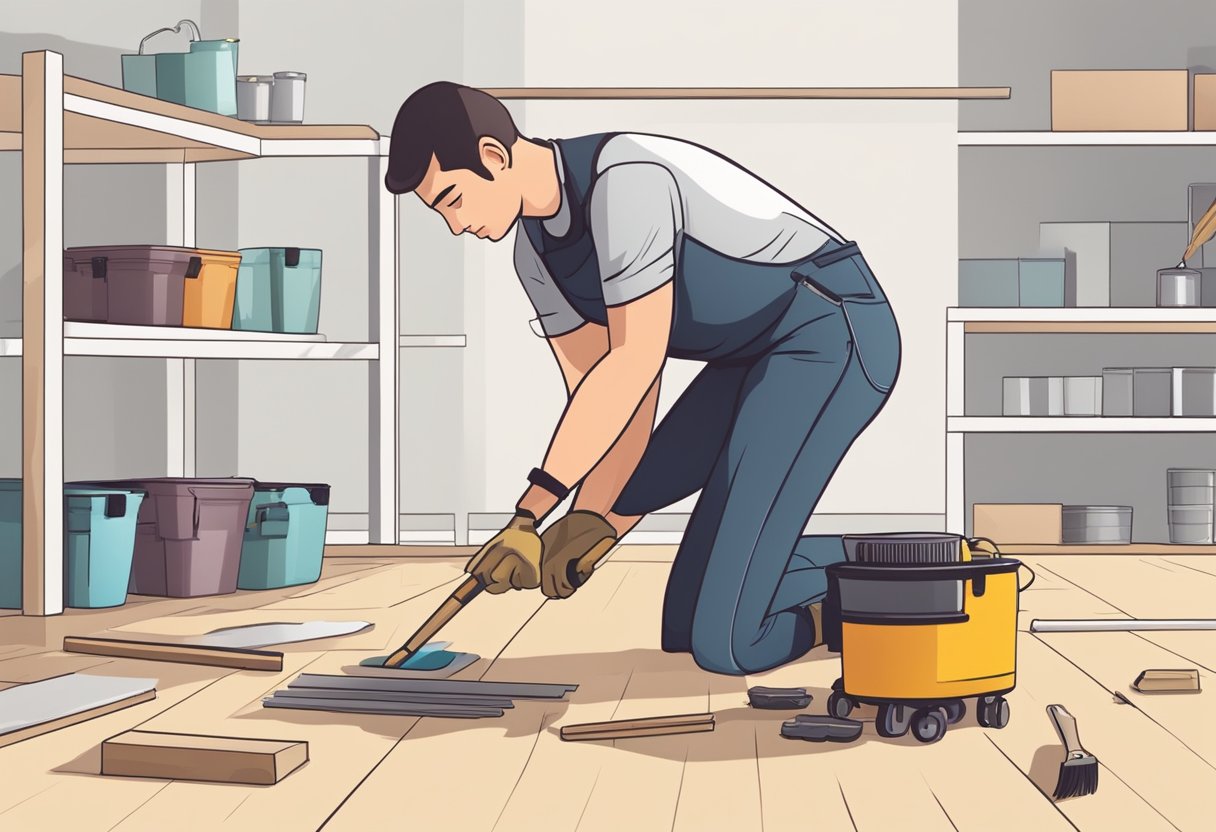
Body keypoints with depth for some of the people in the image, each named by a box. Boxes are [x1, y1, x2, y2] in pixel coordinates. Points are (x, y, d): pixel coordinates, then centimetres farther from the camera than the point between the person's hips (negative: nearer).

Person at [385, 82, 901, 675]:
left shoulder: (628, 181, -24)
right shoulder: (535, 250, 5)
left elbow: (635, 362, -25)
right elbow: (604, 404, 3)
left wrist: (532, 510, -23)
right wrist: (591, 521, -14)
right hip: (754, 354, 10)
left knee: (724, 643, -17)